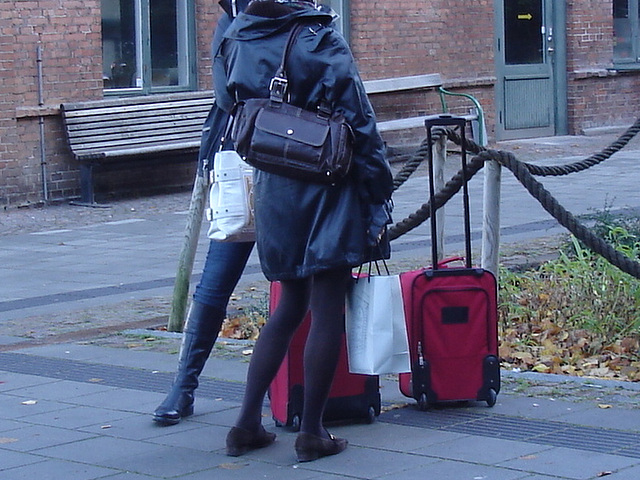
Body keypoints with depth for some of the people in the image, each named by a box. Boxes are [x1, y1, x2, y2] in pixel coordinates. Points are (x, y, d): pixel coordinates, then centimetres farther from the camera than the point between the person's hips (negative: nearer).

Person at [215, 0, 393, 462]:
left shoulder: (236, 41, 4)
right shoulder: (320, 39, -10)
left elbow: (230, 106, 9)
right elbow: (359, 119, -9)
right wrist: (378, 191, -3)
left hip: (272, 192, 6)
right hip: (326, 192, -6)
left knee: (290, 307, 18)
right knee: (327, 311, 1)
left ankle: (248, 424, 15)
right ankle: (312, 433, 4)